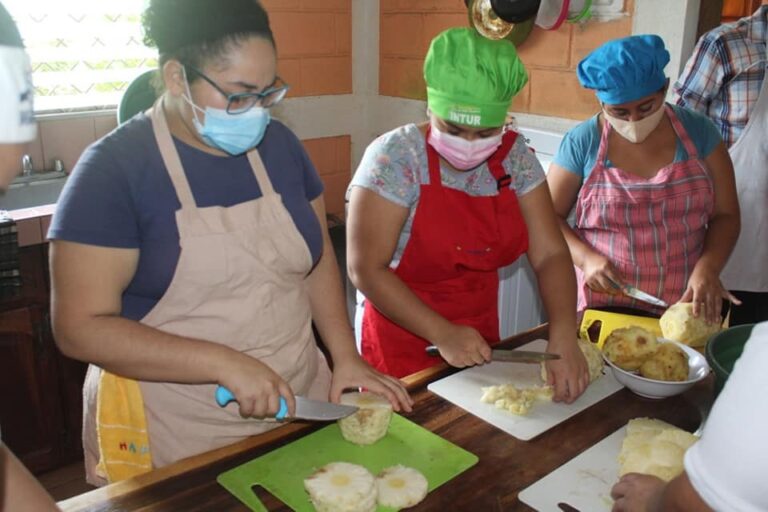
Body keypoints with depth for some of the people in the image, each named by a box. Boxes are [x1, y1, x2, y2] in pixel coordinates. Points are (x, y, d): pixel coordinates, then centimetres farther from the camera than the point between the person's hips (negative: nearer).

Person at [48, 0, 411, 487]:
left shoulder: (279, 143, 1)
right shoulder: (113, 168, -15)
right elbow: (80, 327, -16)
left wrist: (346, 356, -3)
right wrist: (227, 364, -24)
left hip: (295, 404, 5)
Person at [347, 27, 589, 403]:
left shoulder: (515, 157, -6)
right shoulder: (396, 157, -20)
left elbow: (550, 253, -8)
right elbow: (366, 269, -20)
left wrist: (563, 337, -23)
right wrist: (442, 334, -26)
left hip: (480, 339, 5)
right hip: (402, 341, -4)